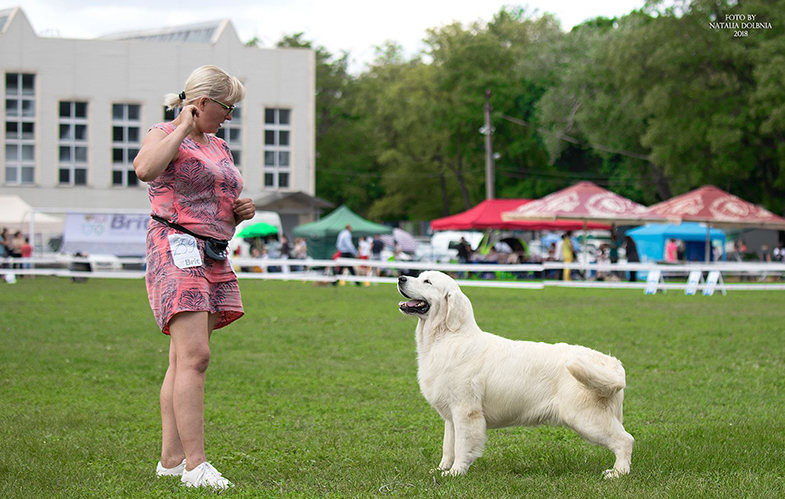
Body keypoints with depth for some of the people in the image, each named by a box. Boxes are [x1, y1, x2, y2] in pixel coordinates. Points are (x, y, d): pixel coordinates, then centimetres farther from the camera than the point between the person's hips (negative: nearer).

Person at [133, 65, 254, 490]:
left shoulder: (219, 148, 22)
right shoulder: (164, 136, -3)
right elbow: (145, 169, -28)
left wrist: (242, 211, 9)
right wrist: (184, 128, -17)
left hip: (214, 258, 9)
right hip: (177, 250, -9)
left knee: (184, 360, 6)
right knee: (194, 356, -17)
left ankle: (171, 459, 7)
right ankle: (195, 465, -20)